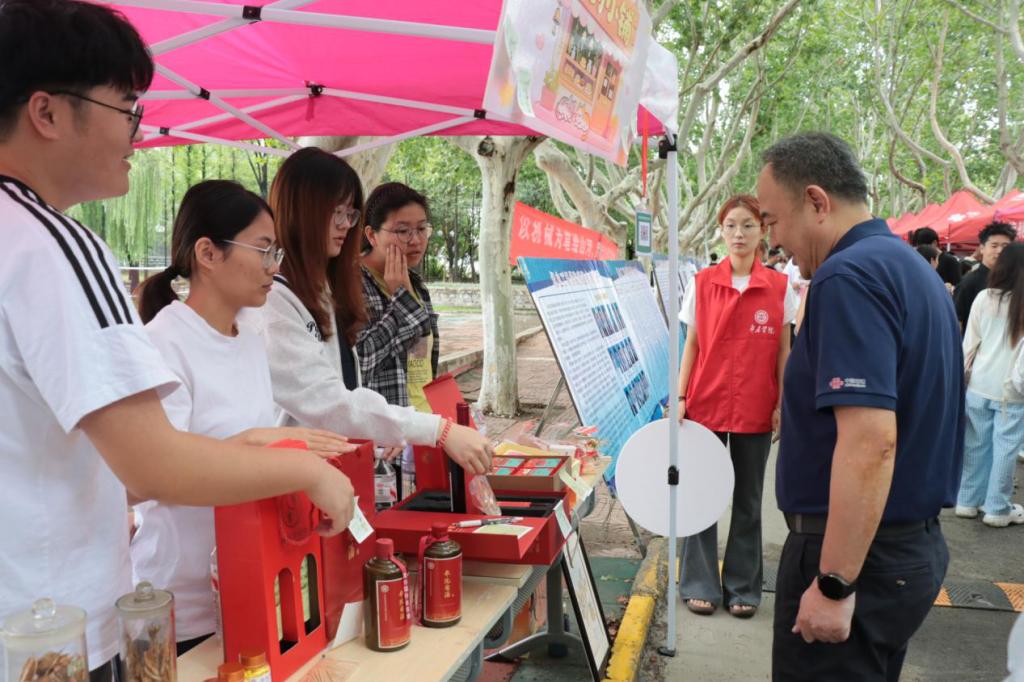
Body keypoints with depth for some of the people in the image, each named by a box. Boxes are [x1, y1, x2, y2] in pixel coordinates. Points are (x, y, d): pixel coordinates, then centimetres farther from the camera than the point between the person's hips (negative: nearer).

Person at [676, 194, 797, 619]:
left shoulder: (779, 287, 1)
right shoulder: (703, 283, 1)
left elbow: (783, 350, 5)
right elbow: (691, 345, 3)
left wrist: (783, 403, -1)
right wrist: (680, 398, -3)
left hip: (755, 410, 0)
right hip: (706, 404, 0)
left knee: (748, 501, 10)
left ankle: (743, 587, 23)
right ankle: (700, 585, 18)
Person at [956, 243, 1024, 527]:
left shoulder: (984, 298, -3)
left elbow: (970, 343, 2)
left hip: (980, 385, 3)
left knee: (976, 444, 12)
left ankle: (968, 501, 21)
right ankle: (997, 509, 12)